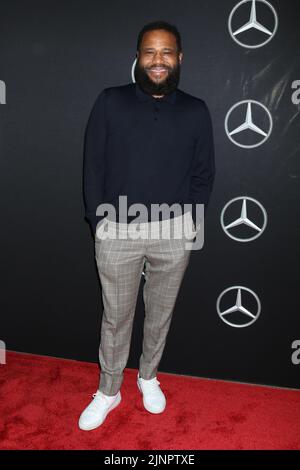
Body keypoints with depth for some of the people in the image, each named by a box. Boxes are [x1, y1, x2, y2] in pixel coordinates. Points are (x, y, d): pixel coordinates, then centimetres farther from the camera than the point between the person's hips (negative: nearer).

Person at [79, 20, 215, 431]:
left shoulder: (196, 111, 2)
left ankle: (148, 377, 42)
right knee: (116, 317, 12)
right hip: (117, 232, -1)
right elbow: (93, 167, 0)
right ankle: (109, 391, 33)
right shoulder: (110, 102, -1)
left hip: (173, 233, 1)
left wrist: (190, 223, 0)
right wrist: (99, 222, -4)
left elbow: (203, 174, 6)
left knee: (160, 314, 17)